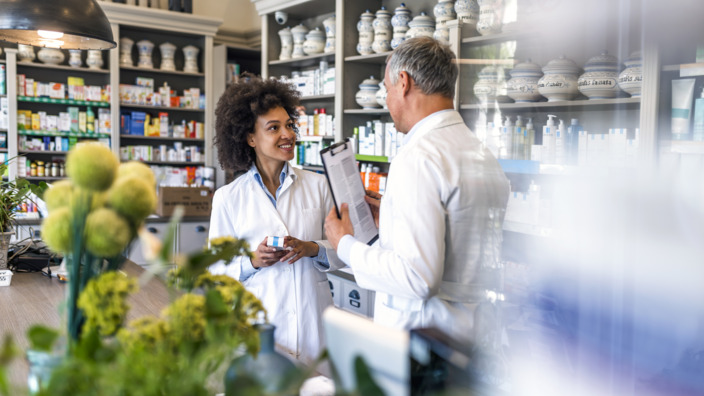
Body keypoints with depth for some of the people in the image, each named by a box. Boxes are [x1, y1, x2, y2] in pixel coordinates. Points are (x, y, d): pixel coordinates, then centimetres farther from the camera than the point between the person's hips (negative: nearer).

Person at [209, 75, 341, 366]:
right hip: (259, 322, -1)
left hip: (313, 318, 1)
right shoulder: (228, 198, 1)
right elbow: (217, 270, 3)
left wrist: (313, 249, -12)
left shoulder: (317, 184, 5)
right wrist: (254, 261, -14)